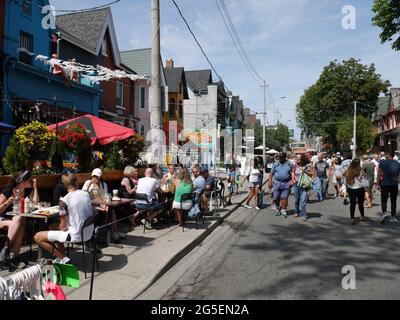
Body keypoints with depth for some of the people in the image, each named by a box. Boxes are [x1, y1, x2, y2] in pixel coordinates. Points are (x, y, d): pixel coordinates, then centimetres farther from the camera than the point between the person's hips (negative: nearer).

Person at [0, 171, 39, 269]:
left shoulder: (28, 191, 3)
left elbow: (36, 203, -12)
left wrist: (35, 187, -11)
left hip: (16, 219, 4)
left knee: (19, 220, -31)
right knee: (20, 224, -32)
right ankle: (15, 258, -26)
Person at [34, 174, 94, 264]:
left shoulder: (64, 200, -15)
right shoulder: (86, 194, 2)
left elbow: (63, 227, -11)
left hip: (76, 236, -7)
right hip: (88, 233, 7)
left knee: (37, 237, 3)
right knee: (52, 226, 26)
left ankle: (63, 259, 3)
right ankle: (61, 256, 24)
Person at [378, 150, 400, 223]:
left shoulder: (382, 162, -6)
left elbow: (379, 174, -5)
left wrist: (378, 184, 4)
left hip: (384, 184, -2)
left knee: (384, 200, 6)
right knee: (393, 201, 10)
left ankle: (384, 212, -17)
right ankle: (393, 217, 14)